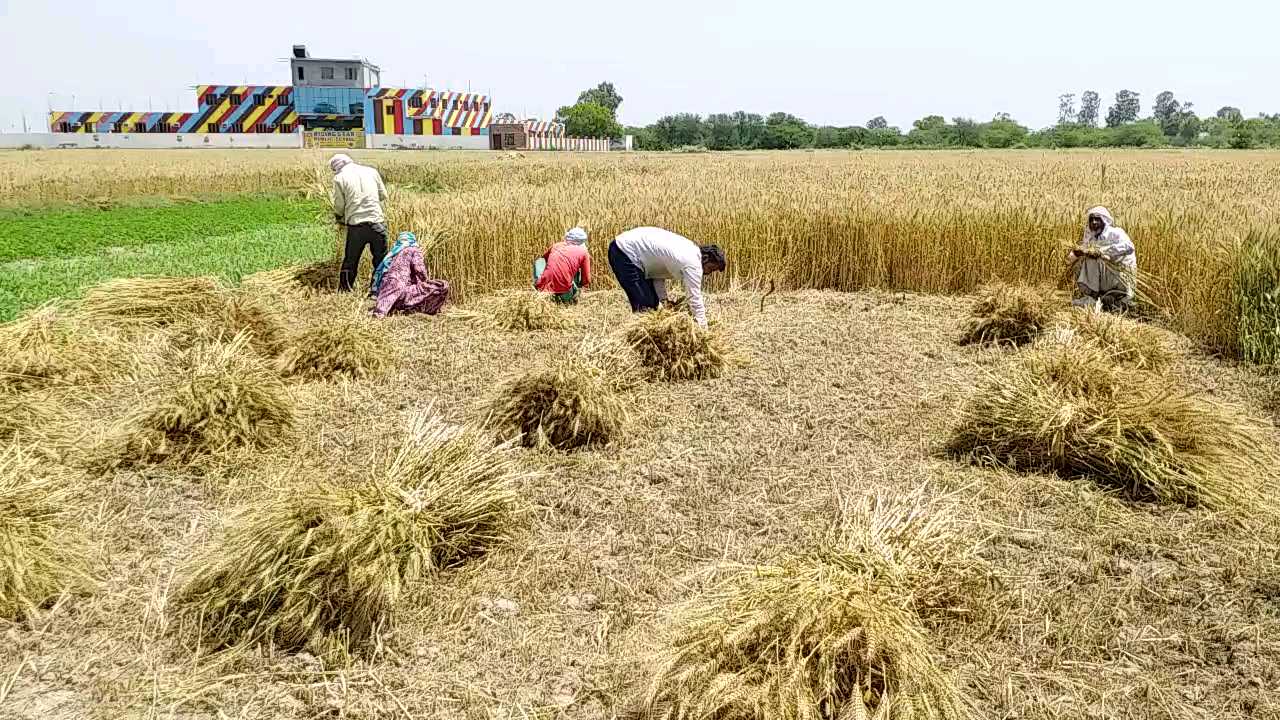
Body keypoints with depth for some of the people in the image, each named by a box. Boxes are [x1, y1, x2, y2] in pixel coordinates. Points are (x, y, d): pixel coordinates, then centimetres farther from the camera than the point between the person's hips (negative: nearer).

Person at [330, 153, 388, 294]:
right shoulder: (372, 171, 6)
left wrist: (338, 217, 23)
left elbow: (339, 205, 3)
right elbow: (383, 195, 12)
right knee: (381, 260, 11)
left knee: (350, 261, 13)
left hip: (356, 225, -1)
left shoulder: (339, 178, -1)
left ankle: (345, 292, 20)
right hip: (377, 223, 1)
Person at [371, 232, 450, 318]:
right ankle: (412, 309, -9)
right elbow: (419, 269, -4)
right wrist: (427, 281, 14)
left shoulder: (392, 254, 30)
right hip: (401, 288, -7)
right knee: (442, 287, -8)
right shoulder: (413, 250, 11)